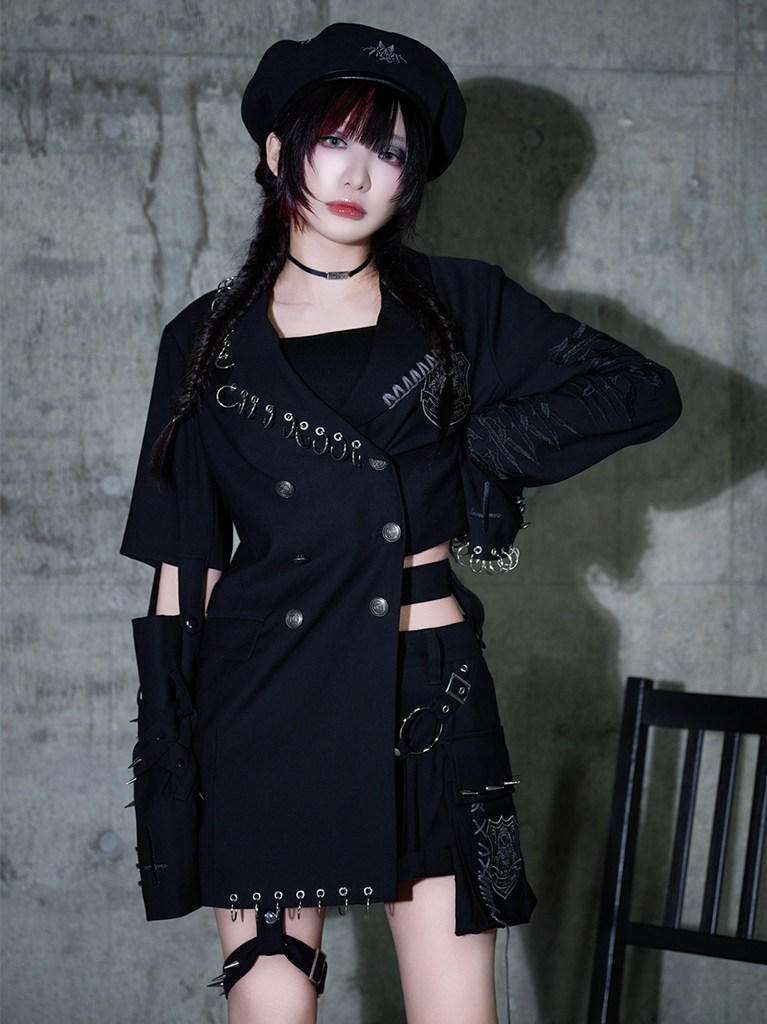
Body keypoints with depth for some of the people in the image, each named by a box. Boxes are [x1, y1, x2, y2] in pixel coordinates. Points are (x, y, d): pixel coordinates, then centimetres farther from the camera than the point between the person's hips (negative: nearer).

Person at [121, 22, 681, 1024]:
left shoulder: (462, 308, 7)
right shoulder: (208, 340, 7)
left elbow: (645, 391, 9)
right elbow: (181, 561, 8)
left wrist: (482, 445, -1)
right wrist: (165, 748, 4)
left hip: (427, 698, 0)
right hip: (263, 704, 0)